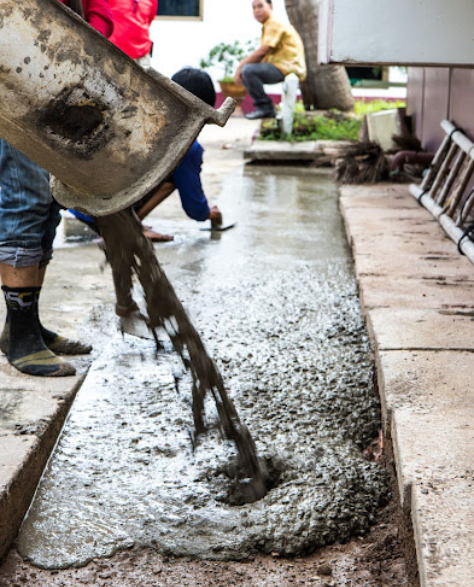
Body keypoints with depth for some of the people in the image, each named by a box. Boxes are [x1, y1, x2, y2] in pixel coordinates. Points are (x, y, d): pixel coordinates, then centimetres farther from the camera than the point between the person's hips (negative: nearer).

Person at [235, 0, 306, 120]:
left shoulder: (275, 25, -11)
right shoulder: (267, 27, 21)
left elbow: (262, 52, -18)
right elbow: (261, 56, 16)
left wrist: (241, 65, -12)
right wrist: (241, 66, 2)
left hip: (288, 68, -10)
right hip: (281, 68, 10)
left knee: (248, 70, -24)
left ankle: (264, 107, -13)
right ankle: (268, 110, 10)